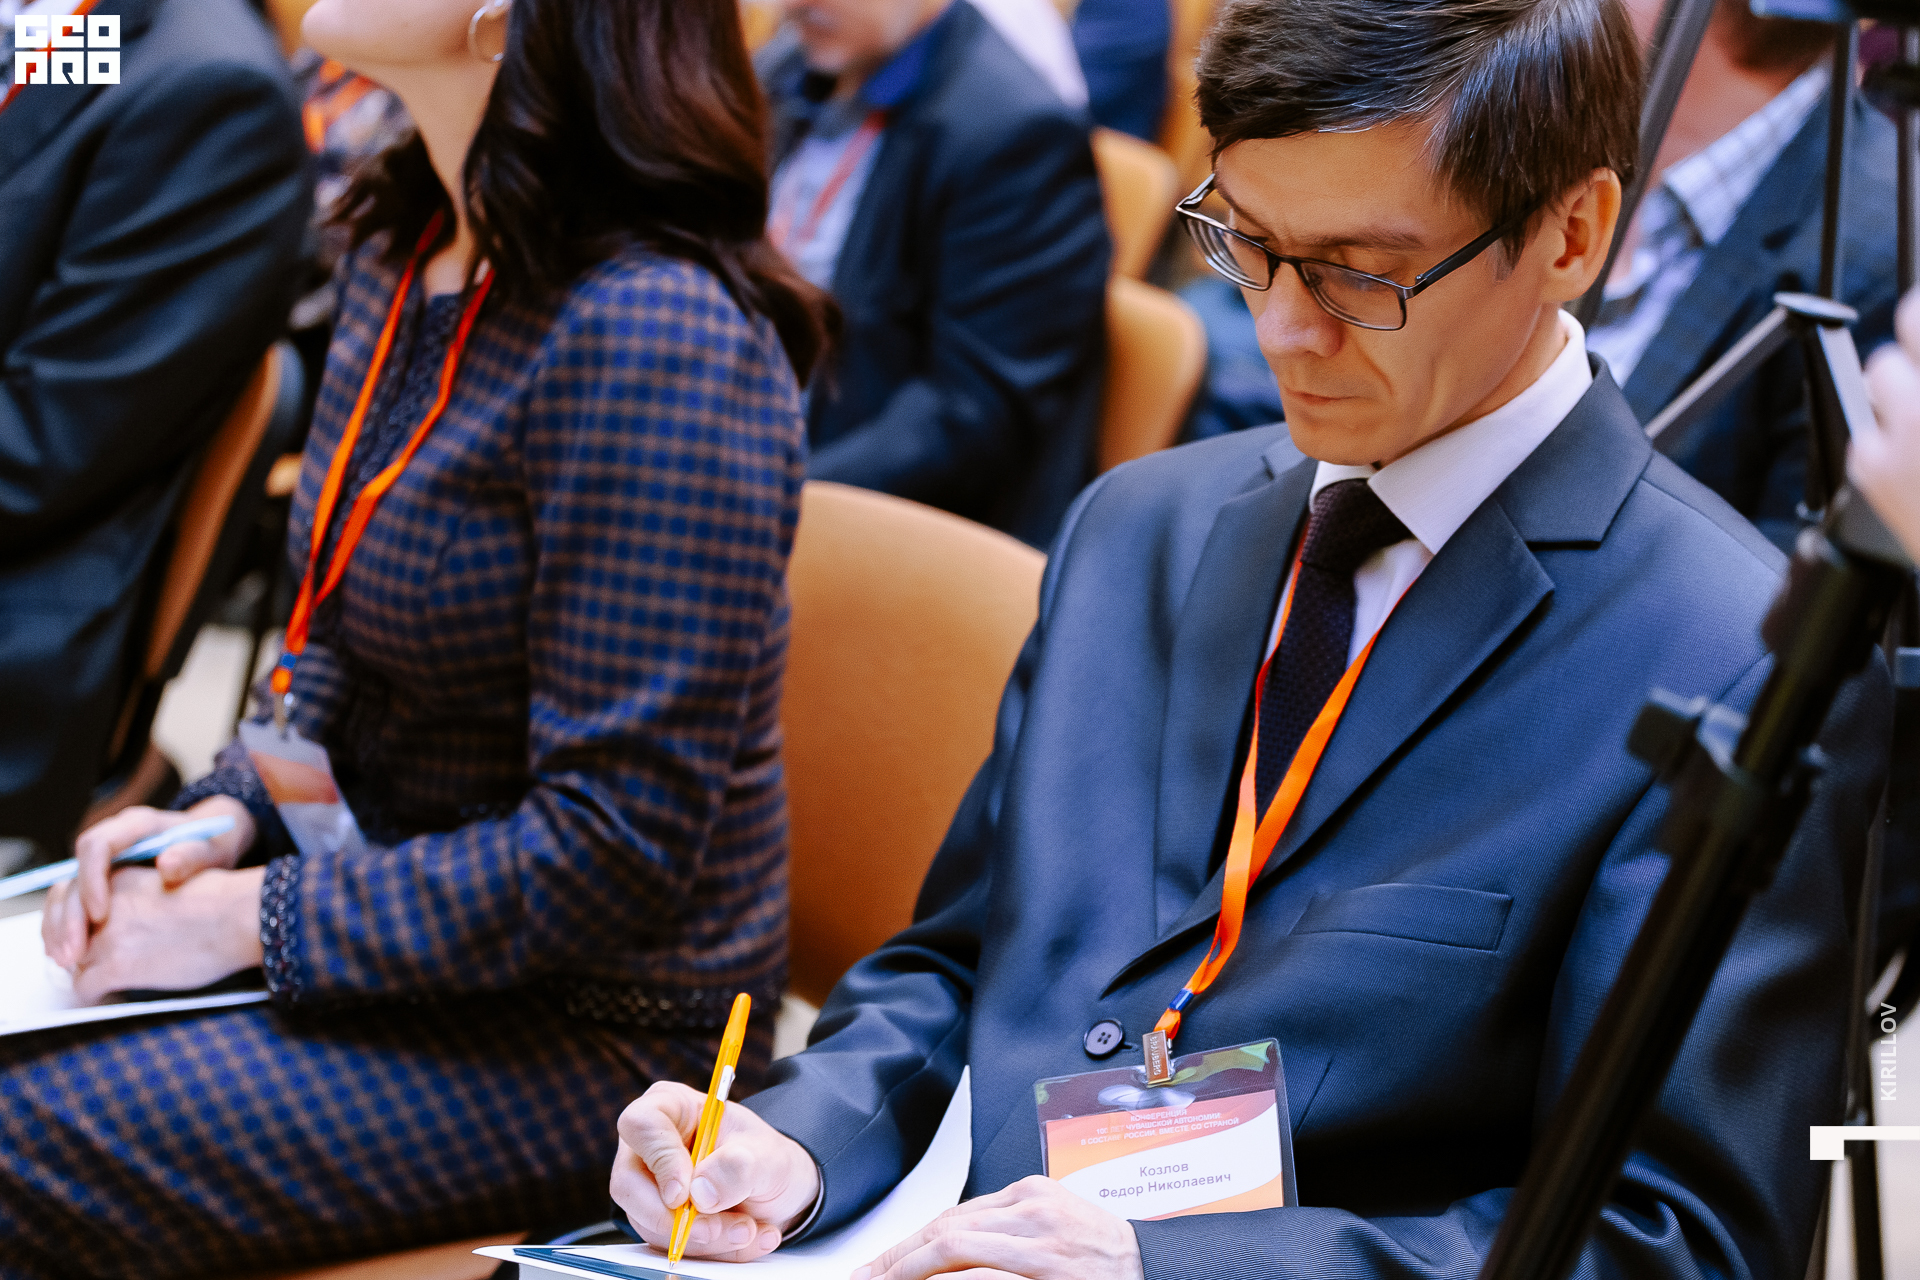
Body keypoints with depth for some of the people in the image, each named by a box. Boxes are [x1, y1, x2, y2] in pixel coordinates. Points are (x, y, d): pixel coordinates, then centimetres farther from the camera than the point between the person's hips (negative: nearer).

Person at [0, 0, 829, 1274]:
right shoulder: (405, 255, 4)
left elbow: (610, 849, -24)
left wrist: (263, 919, -18)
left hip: (597, 1020, -8)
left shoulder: (658, 336, -25)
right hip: (399, 901, 8)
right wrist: (228, 813, 0)